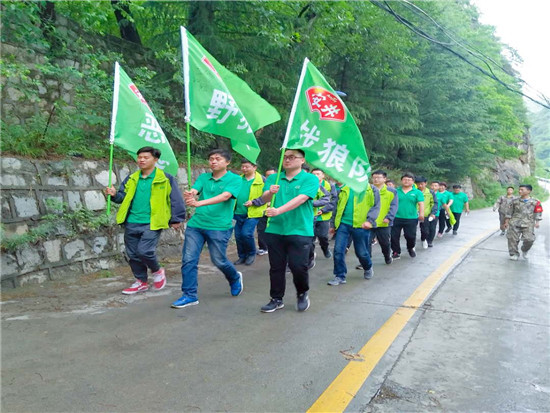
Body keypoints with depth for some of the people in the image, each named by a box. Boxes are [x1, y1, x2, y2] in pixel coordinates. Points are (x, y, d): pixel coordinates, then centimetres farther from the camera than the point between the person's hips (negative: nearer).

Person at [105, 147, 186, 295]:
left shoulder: (165, 179, -4)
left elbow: (176, 200, -3)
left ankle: (157, 271, 14)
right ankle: (141, 282, 29)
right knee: (133, 254, 11)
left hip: (151, 224, -6)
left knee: (144, 251, -17)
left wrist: (176, 219, -5)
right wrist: (115, 195, -6)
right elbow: (124, 197, 16)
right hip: (131, 223, 6)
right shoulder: (131, 179, 11)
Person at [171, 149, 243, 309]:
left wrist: (199, 203, -33)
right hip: (196, 224, 4)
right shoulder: (203, 177, 9)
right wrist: (189, 195, -34)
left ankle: (235, 279, 37)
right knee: (188, 260, 0)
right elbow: (193, 191, -7)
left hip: (219, 226, -4)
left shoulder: (235, 179, -5)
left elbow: (225, 196, -21)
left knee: (219, 260, 5)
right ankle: (189, 295, 13)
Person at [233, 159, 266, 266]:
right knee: (238, 235, 7)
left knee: (246, 233, -15)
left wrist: (253, 202, -17)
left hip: (253, 213, -5)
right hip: (239, 213, 6)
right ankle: (242, 256, 26)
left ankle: (251, 254, 11)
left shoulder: (262, 180, -4)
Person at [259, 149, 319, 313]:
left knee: (298, 266, -3)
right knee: (276, 267, 9)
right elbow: (264, 198, -2)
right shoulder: (273, 178, 10)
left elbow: (301, 199, -18)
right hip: (275, 230, 4)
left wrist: (278, 210, -30)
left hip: (300, 231, -3)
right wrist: (270, 192, -27)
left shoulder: (310, 179, -3)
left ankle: (302, 294, 25)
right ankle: (276, 299, 24)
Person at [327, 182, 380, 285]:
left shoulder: (372, 190, 3)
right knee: (338, 250, -5)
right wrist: (334, 224, 20)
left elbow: (376, 206, -6)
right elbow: (338, 207, 19)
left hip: (361, 226, -3)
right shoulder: (344, 189, 12)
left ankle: (368, 268, 40)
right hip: (343, 224, 3)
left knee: (361, 252, 8)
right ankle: (340, 276, 8)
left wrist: (369, 220, -21)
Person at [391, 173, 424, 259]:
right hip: (396, 218, 1)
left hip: (411, 219, -1)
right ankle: (396, 252, 16)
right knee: (394, 236, 1)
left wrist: (421, 214, -21)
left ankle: (411, 248, 35)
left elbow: (421, 204, -7)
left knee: (410, 236, 5)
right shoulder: (396, 191, 6)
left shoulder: (417, 192, 2)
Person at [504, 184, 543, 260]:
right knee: (513, 239, -2)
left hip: (528, 224, -2)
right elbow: (509, 212, 12)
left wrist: (537, 222, -4)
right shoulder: (515, 201, 8)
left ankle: (524, 251, 19)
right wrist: (506, 222, 10)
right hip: (515, 223, 2)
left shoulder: (535, 202, 3)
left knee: (529, 239, -10)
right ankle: (514, 254, 12)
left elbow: (538, 213, 7)